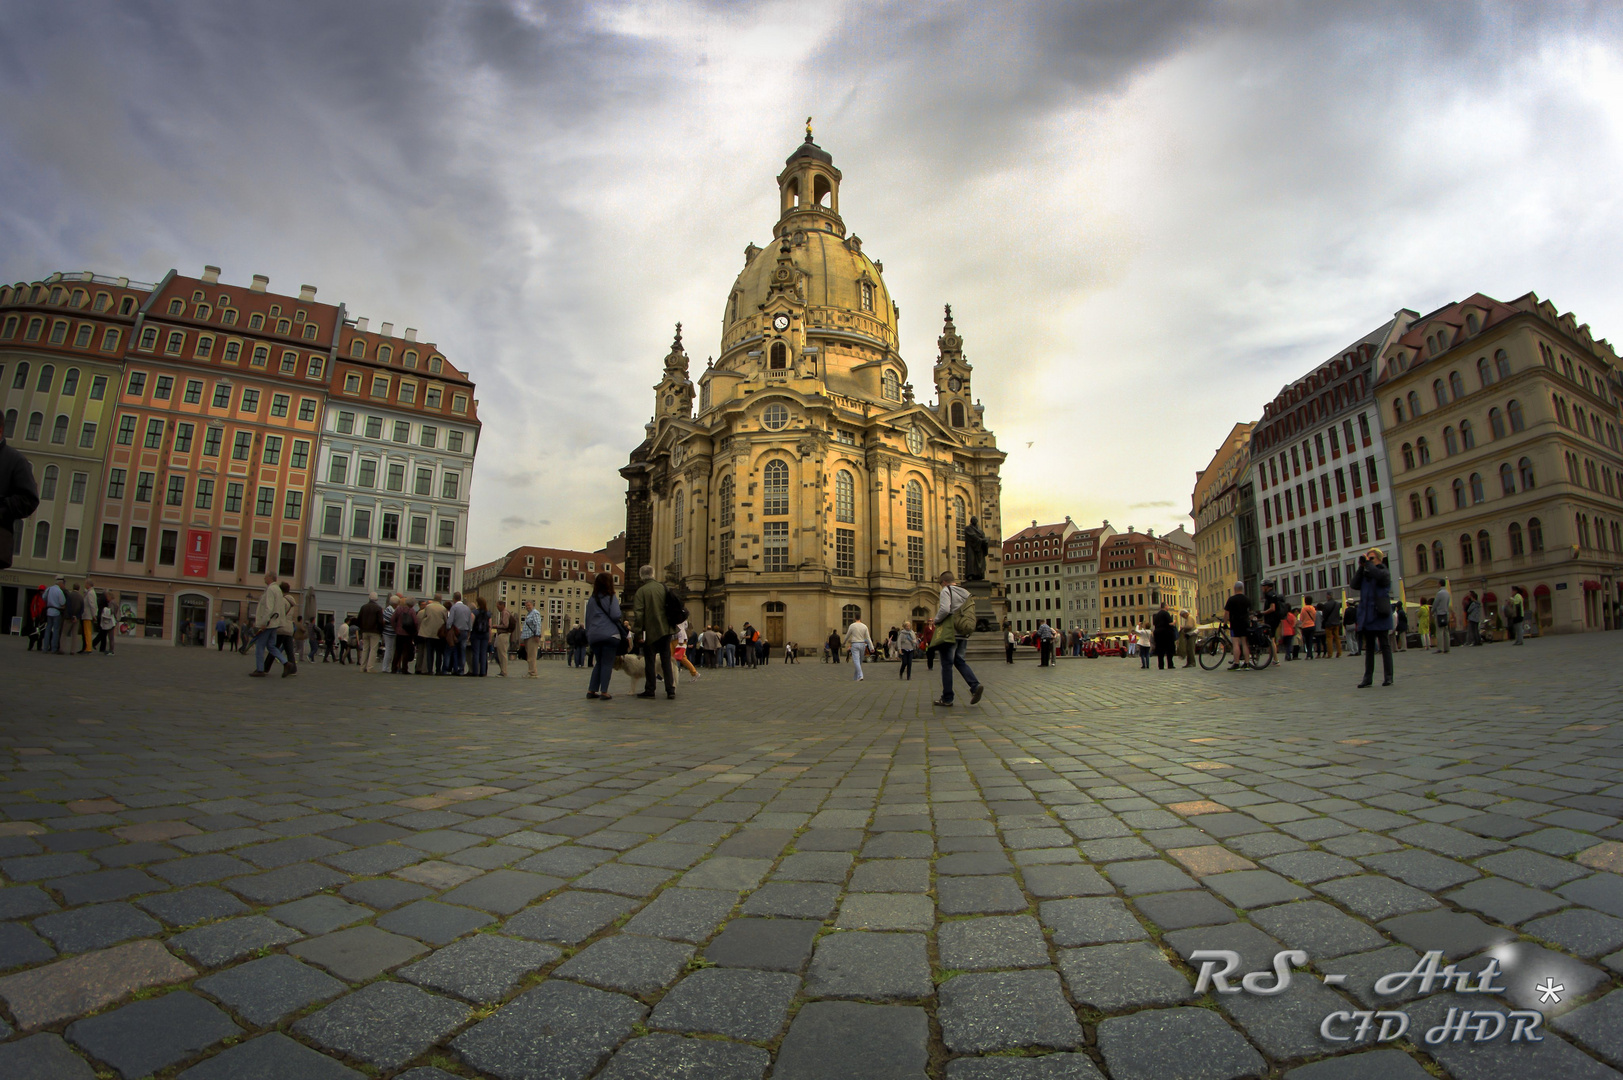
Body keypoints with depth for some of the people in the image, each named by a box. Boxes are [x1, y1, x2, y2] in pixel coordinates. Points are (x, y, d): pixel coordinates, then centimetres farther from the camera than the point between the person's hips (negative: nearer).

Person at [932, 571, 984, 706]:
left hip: (949, 633, -7)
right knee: (959, 661, 18)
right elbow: (972, 613, 14)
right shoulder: (966, 592, 14)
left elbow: (944, 609, -22)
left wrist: (936, 620, -6)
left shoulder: (946, 591, -7)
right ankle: (975, 685, -3)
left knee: (947, 665, 1)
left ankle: (947, 699, 5)